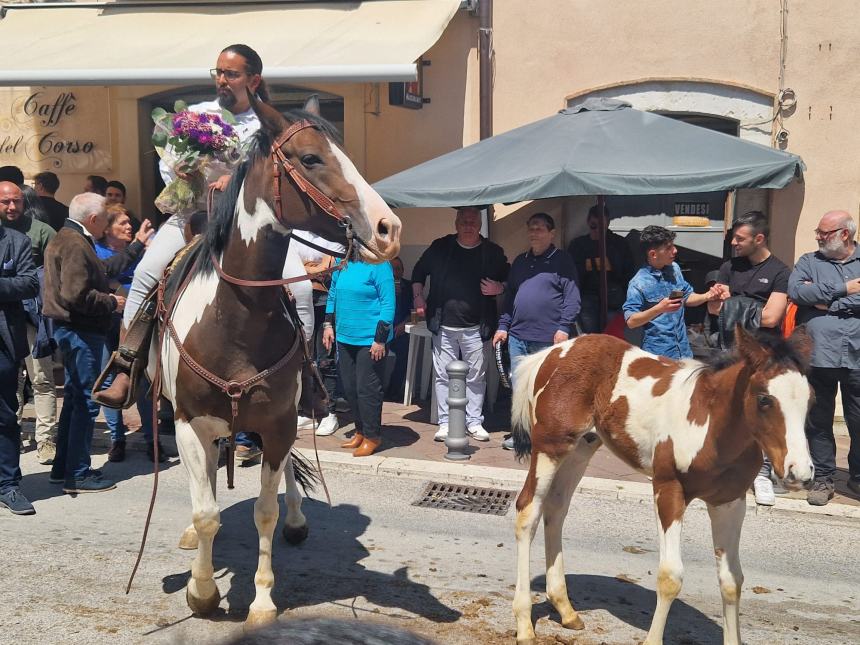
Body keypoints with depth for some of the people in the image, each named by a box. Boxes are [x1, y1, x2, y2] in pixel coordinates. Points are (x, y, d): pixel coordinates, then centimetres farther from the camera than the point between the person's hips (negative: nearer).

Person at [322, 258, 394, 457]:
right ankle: (361, 431, 28)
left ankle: (372, 436, 13)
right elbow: (333, 295, 19)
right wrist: (328, 324, 11)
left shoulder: (378, 264, -13)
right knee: (350, 388, 13)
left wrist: (380, 338, -17)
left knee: (367, 389, -1)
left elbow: (388, 303, -15)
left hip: (370, 340, -7)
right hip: (344, 337, 7)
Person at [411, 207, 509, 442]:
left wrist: (499, 288, -8)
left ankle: (474, 422, 15)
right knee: (443, 376, 4)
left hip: (475, 328, -1)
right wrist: (418, 297, 5)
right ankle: (445, 423, 13)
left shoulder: (493, 252, 4)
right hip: (443, 326, 1)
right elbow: (419, 272, 17)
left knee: (476, 377, 4)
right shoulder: (440, 247, 6)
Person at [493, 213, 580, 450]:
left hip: (548, 338, -5)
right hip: (518, 335, 6)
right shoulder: (520, 261, 16)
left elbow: (572, 297, -7)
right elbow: (509, 296, 19)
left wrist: (564, 327, -15)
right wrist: (503, 326, 12)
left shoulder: (562, 261, -1)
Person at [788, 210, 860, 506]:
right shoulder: (809, 262, 9)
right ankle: (823, 478, 21)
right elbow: (795, 291, -10)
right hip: (818, 356, 0)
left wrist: (825, 300, -11)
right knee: (819, 422, 8)